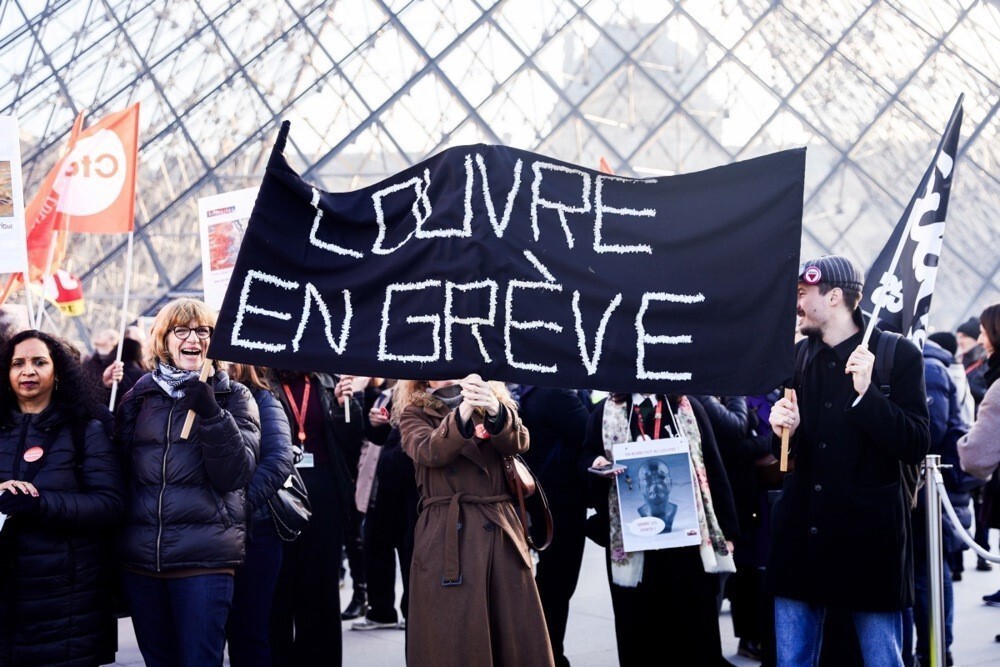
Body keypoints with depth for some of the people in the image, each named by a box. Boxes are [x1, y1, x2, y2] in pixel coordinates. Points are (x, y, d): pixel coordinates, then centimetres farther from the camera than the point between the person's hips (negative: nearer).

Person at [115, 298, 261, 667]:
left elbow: (234, 474, -8)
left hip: (205, 557, -3)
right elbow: (120, 469, 12)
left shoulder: (233, 396, 2)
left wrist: (211, 413, -19)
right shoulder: (141, 395, 10)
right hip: (141, 557, 4)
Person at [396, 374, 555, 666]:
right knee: (454, 642, -5)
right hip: (447, 537, -2)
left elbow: (517, 442, -8)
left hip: (501, 531, 3)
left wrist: (495, 411, -28)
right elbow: (429, 452, -15)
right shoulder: (414, 414, 7)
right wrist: (464, 412, -31)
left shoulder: (496, 401, 13)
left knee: (520, 637, 2)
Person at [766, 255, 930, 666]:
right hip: (802, 533, 5)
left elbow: (916, 448, -11)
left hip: (869, 536, -5)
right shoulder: (799, 355, 10)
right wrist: (782, 432, -5)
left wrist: (867, 393, -21)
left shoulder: (897, 354, -6)